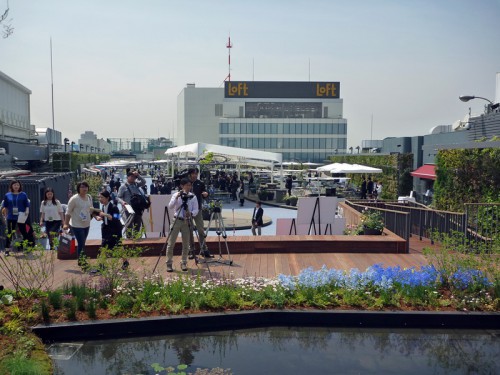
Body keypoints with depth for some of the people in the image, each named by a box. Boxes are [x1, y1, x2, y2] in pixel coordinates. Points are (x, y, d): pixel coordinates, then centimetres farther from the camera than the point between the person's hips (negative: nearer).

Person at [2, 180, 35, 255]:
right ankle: (7, 250, 7)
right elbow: (5, 207, 11)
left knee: (24, 232, 5)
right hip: (11, 218, 1)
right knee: (9, 233, 2)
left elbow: (27, 206, 2)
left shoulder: (23, 195, 2)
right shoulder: (7, 195, 5)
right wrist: (6, 215, 5)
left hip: (21, 218, -1)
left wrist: (26, 213, -9)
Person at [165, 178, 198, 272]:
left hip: (187, 221, 1)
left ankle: (183, 263, 20)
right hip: (177, 220, -1)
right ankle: (169, 264, 9)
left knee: (186, 244, 6)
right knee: (171, 243, -1)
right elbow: (170, 206, -13)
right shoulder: (176, 195, 0)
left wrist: (191, 214, -22)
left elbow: (196, 210, -2)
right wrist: (177, 197, -24)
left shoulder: (193, 197, 2)